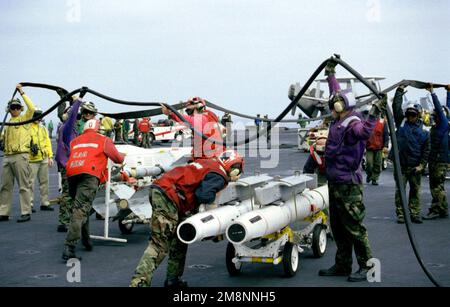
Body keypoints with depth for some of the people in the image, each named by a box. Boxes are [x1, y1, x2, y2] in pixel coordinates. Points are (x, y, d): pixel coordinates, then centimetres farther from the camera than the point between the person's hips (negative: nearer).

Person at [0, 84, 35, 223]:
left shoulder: (24, 119, 3)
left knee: (24, 186, -4)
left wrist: (22, 93, -11)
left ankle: (26, 213, -1)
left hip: (20, 156, -6)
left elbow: (31, 108, -14)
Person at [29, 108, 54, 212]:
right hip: (32, 160, -6)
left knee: (44, 182, 10)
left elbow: (48, 142, 17)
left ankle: (45, 203, 18)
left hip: (44, 159, 6)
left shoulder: (43, 128, 17)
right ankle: (29, 204, -1)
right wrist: (30, 147, -24)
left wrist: (50, 156, 11)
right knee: (30, 182, -6)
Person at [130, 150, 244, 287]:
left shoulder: (208, 163, 22)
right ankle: (139, 282, -14)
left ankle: (173, 279, 24)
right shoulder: (219, 176, -5)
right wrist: (212, 198, 1)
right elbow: (203, 195, -20)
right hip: (167, 197, -10)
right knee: (160, 244, -10)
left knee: (179, 240, 19)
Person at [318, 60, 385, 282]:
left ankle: (366, 266, 2)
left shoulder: (352, 124, -16)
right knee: (338, 227, 14)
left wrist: (374, 114, -56)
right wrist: (330, 74, 36)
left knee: (354, 226, -6)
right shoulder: (339, 121, 11)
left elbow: (364, 131, -40)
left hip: (348, 184, -10)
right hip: (335, 182, 10)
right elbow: (337, 93, 27)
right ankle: (342, 265, 23)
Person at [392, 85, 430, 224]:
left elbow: (426, 151, 5)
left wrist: (422, 165, -4)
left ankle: (415, 214, 13)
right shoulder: (401, 122, 5)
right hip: (401, 165, -1)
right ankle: (400, 214, 7)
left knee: (415, 191, 7)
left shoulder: (423, 131, 5)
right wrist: (400, 91, 6)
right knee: (400, 191, 1)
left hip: (415, 167, 1)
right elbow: (396, 106, 3)